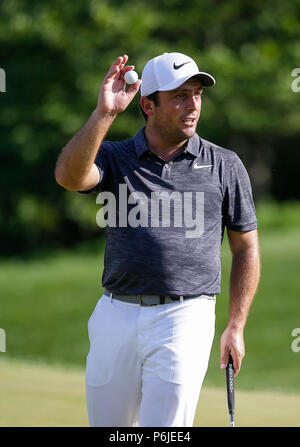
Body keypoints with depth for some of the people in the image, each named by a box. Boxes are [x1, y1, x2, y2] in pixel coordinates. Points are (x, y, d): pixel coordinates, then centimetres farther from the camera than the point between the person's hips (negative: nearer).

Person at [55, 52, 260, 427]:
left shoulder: (224, 166, 5)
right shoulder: (114, 157, 5)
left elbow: (246, 249, 10)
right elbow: (69, 175, -19)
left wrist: (235, 328, 3)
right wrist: (104, 112, -27)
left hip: (184, 317, -2)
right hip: (117, 315, 2)